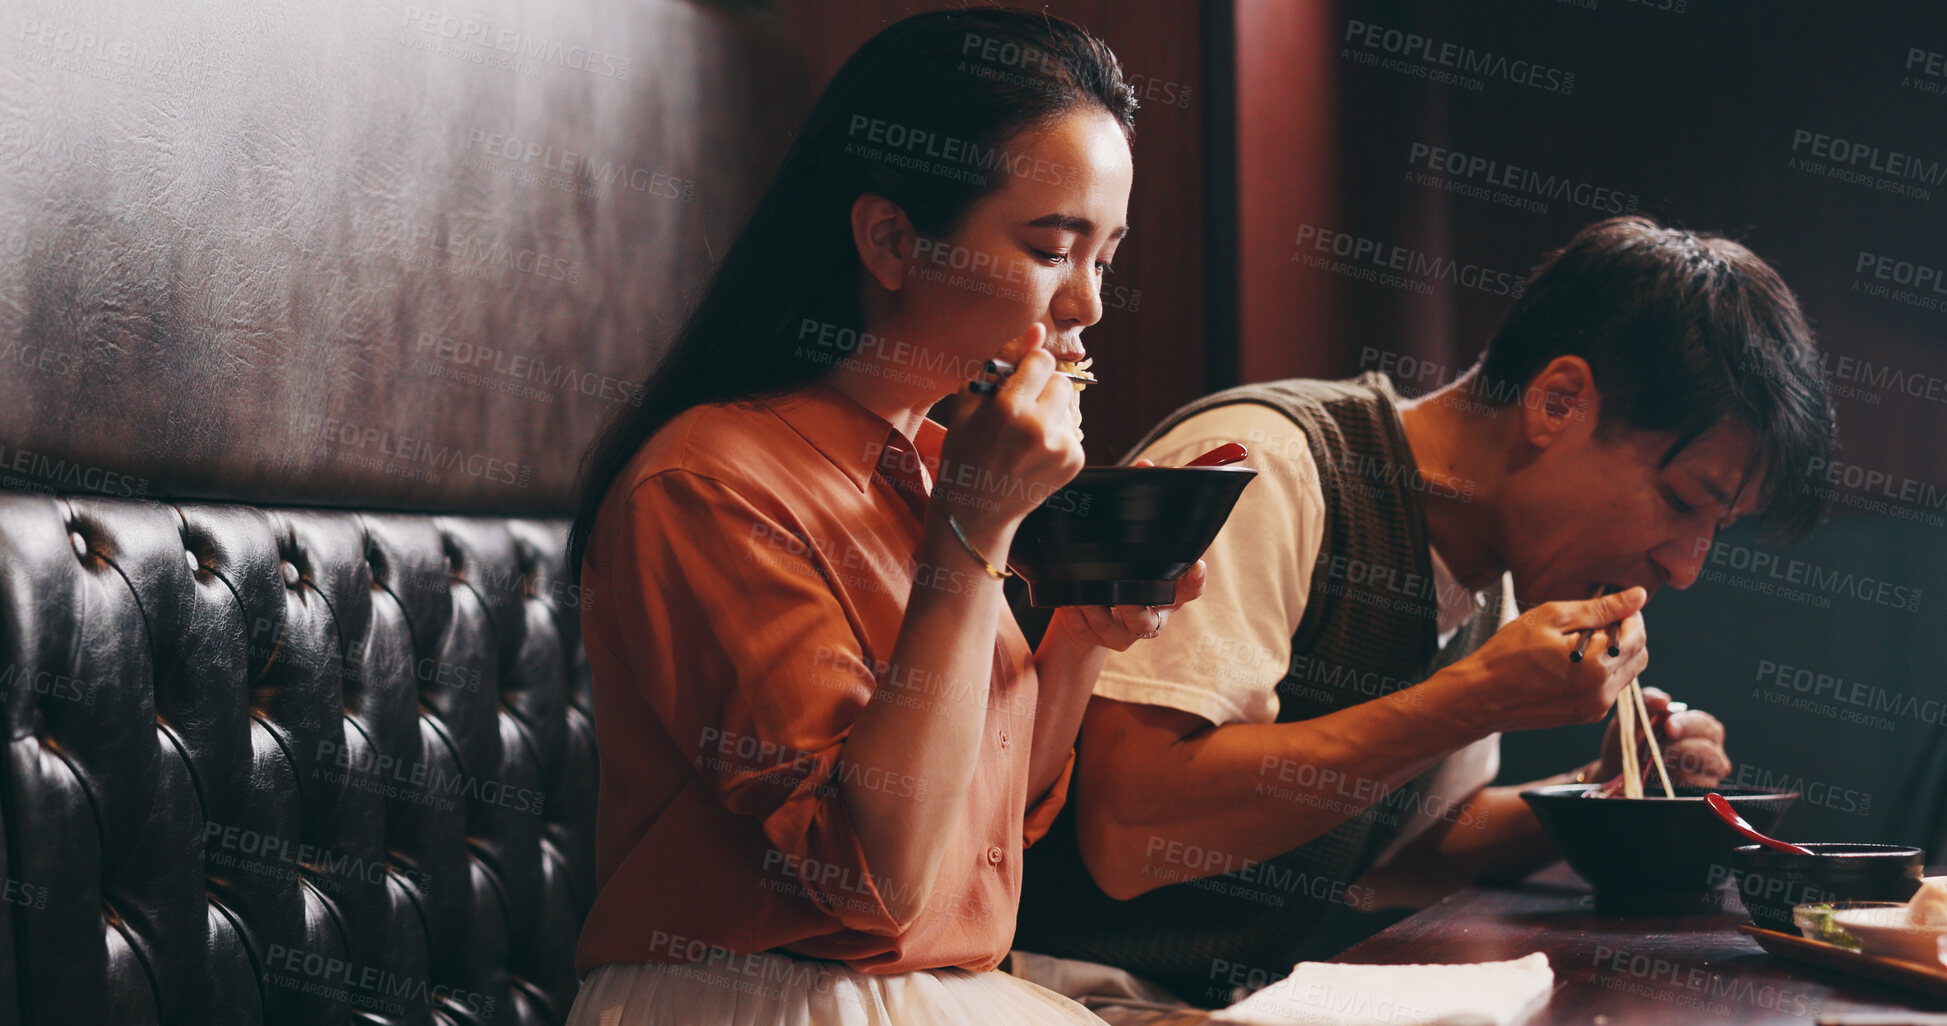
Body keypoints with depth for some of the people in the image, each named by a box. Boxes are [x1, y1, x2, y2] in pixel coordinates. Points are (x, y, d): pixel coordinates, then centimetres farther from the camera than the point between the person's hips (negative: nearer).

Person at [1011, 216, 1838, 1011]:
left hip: (1256, 997, 7)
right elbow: (1127, 835, -27)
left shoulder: (1483, 586, 8)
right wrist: (1477, 699, -24)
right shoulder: (1262, 463, -17)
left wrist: (1598, 796, 4)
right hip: (1095, 993, -7)